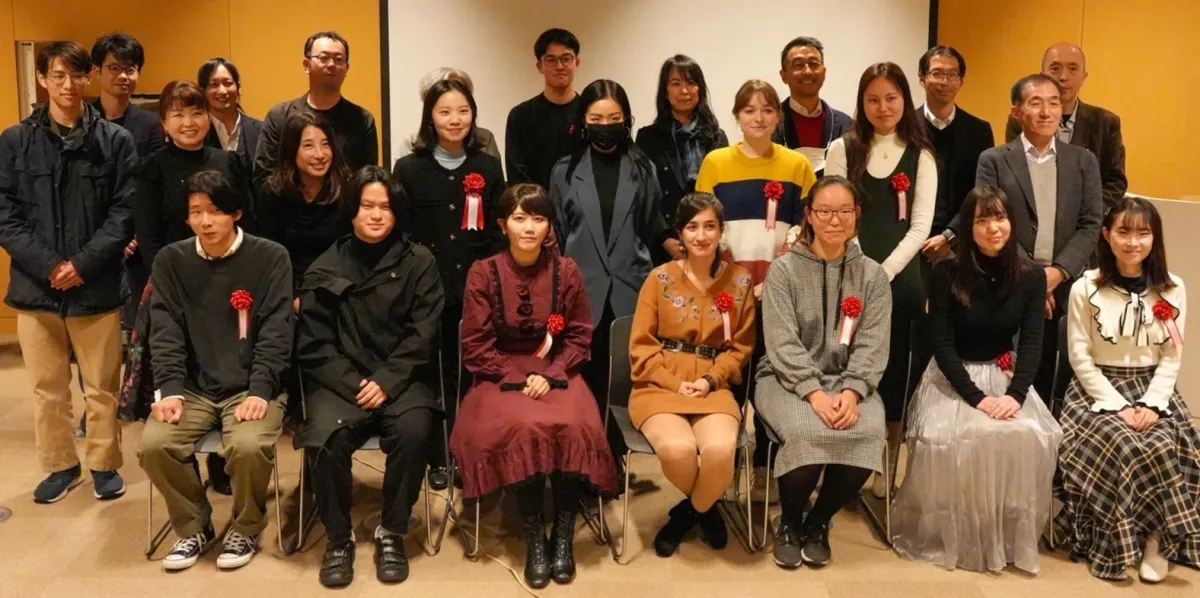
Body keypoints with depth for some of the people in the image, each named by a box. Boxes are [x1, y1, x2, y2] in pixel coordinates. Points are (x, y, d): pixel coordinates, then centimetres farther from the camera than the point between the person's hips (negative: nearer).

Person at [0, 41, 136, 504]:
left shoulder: (116, 141, 0)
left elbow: (125, 212, -4)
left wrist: (84, 264, -13)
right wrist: (48, 266, -11)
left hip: (97, 286, -1)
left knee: (102, 387, 9)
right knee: (48, 389, 12)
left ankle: (104, 464, 25)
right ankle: (61, 466, 28)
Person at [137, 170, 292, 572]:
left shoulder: (270, 257, -4)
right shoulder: (170, 261, 5)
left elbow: (275, 333, -8)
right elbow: (166, 333, 2)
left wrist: (259, 391, -18)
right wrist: (170, 389, -12)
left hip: (250, 387, -3)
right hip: (193, 387, 3)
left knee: (248, 445, -30)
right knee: (153, 445, -21)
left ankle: (245, 530, 1)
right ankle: (193, 527, 6)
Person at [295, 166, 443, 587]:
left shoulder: (419, 262, 6)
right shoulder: (326, 268, 9)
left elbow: (422, 335, -1)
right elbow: (313, 344, 3)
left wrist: (385, 382, -14)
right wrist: (355, 385, -12)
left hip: (401, 378, -1)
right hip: (340, 381, 1)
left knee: (413, 431, -31)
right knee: (324, 438, -29)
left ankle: (392, 533, -8)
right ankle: (338, 537, -5)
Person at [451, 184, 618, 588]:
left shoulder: (566, 271, 1)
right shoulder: (483, 273, -3)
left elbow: (579, 337, 4)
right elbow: (476, 346, -2)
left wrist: (550, 376, -12)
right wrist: (517, 379, -14)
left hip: (556, 373, 1)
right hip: (502, 376, -1)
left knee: (575, 426, -30)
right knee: (522, 427, -32)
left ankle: (563, 532, -12)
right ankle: (533, 536, -15)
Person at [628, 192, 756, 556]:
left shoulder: (739, 280, 6)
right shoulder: (660, 278, 2)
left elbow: (741, 346, 9)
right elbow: (641, 345, 2)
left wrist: (710, 380, -8)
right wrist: (675, 382, -11)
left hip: (713, 387, 1)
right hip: (659, 385, -1)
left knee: (721, 449, -31)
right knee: (678, 449, -31)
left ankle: (688, 513, 4)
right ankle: (705, 507, 6)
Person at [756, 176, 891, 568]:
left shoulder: (872, 275, 7)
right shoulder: (783, 270, -1)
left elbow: (872, 346, 0)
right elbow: (783, 344, -9)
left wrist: (851, 392, -18)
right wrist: (815, 393, -22)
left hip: (849, 381, 3)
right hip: (787, 380, -2)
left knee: (868, 433, -29)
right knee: (807, 433, -33)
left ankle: (818, 521, -1)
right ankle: (789, 522, -3)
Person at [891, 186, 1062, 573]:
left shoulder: (1031, 276, -1)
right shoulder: (947, 274, -9)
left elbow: (1031, 342, -5)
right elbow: (942, 345, -11)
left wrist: (1016, 394, -22)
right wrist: (976, 396, -22)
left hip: (1006, 376, 3)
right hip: (952, 377, -2)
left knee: (1030, 437, -26)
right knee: (961, 438, -31)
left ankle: (1012, 535, -5)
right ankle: (954, 534, -9)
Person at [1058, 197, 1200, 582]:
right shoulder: (1085, 289, -6)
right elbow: (1081, 358, -6)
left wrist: (1151, 405, -13)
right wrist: (1118, 406, -15)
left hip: (1153, 391, 2)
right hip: (1099, 390, -2)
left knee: (1167, 447, -26)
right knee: (1126, 448, -29)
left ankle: (1156, 540, -10)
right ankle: (1119, 545, -14)